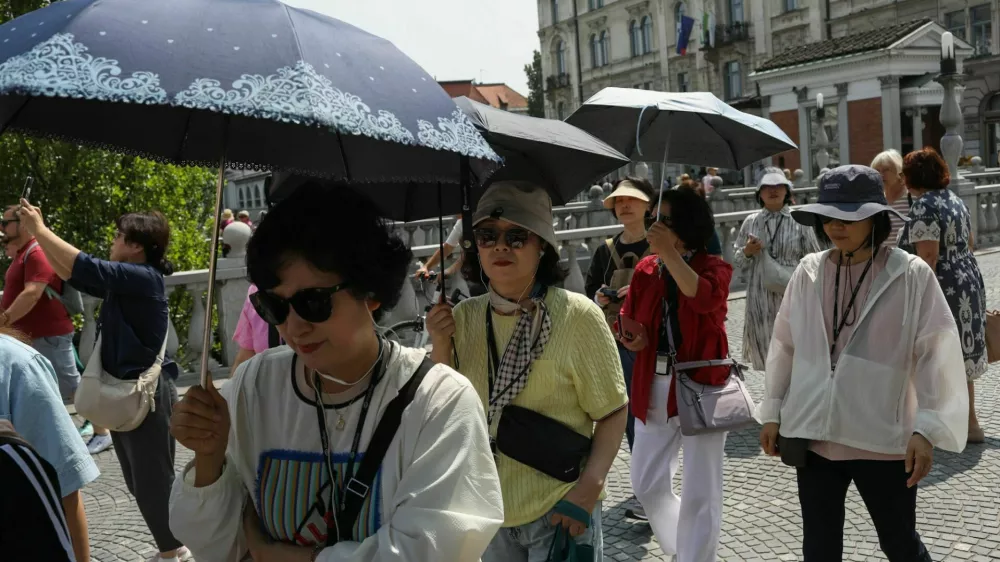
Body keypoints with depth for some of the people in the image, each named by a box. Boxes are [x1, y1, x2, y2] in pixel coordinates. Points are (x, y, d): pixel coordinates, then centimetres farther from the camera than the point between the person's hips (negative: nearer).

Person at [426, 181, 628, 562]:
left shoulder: (578, 315, -15)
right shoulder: (463, 318, -2)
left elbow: (613, 411, -8)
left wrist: (589, 488, -19)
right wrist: (441, 348, -11)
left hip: (560, 512, -4)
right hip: (489, 511, 4)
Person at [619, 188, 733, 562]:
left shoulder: (715, 267, -6)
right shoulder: (645, 269, 6)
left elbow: (704, 298, -28)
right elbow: (629, 319, 13)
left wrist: (669, 253, -30)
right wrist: (631, 337, -9)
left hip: (702, 385, -5)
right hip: (654, 387, 5)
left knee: (699, 493, 2)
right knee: (646, 484, 13)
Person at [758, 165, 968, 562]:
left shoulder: (912, 275, -8)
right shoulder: (807, 272, 2)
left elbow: (936, 354, -10)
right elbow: (784, 346, 9)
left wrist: (926, 429, -16)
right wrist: (772, 412, 10)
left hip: (883, 438, -3)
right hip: (812, 434, 3)